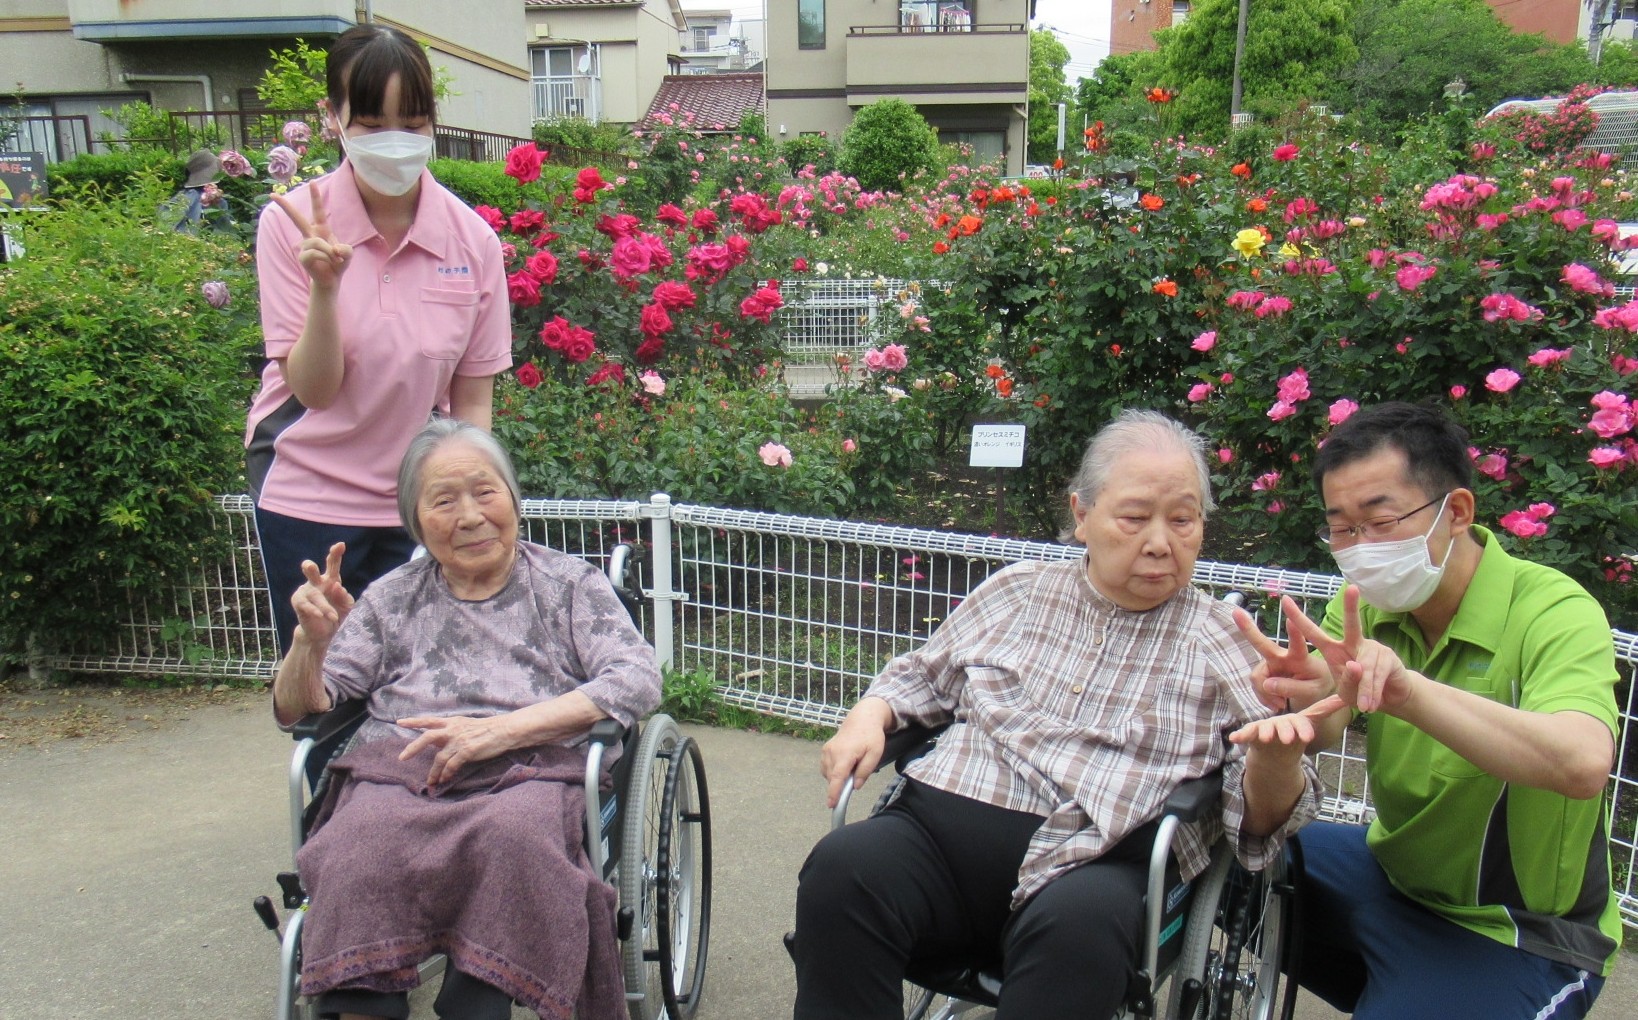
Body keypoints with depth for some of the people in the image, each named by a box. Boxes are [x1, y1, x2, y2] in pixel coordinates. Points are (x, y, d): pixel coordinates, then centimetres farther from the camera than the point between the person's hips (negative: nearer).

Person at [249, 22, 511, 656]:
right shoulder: (292, 225, -10)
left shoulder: (471, 240, -7)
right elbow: (313, 389, -13)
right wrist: (325, 287, -27)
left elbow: (472, 401, 0)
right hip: (307, 495, -1)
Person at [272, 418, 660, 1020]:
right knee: (366, 846, -33)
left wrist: (502, 729, -13)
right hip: (396, 773, 2)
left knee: (510, 836, -37)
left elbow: (637, 678, -2)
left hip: (528, 774, -2)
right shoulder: (392, 598, 21)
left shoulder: (568, 583, 14)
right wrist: (310, 641, -5)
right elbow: (298, 712, 19)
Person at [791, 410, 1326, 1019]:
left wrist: (1277, 756, -17)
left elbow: (1263, 820, 7)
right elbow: (918, 678, 29)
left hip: (1095, 867, -2)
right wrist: (869, 715, 6)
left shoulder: (1220, 643, 11)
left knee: (1078, 922, -37)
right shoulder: (1016, 593, 18)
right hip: (941, 829, 3)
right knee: (843, 866, -29)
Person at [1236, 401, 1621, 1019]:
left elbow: (1582, 764, -42)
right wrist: (1307, 697, -41)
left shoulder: (1553, 612, -22)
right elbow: (1323, 731, -17)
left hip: (1514, 936, -6)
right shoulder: (1365, 605, -4)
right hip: (1390, 871, 6)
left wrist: (1407, 689, -55)